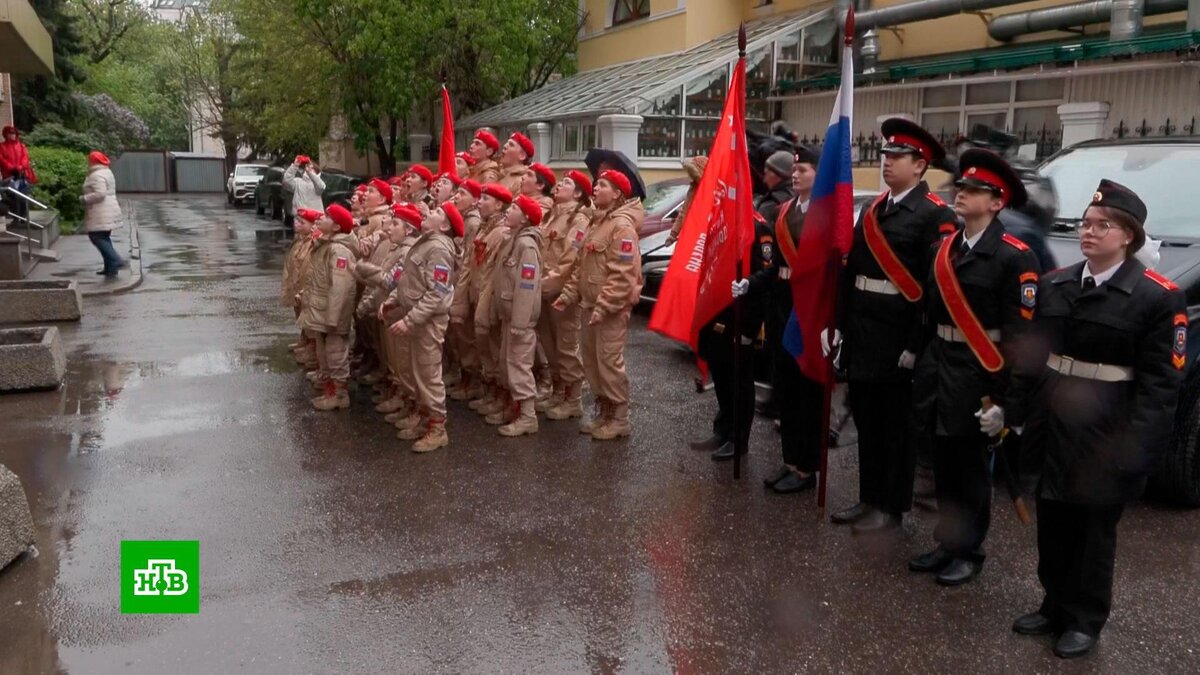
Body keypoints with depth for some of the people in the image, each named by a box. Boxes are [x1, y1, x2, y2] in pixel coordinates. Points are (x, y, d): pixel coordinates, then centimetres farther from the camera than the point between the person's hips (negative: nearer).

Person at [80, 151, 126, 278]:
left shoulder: (97, 176, -16)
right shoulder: (107, 172, 16)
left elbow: (100, 193, -26)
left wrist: (84, 199, -14)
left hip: (100, 214, -10)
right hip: (109, 211, 10)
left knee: (96, 237, -8)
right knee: (104, 238, 13)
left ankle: (116, 261, -17)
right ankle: (110, 267, 14)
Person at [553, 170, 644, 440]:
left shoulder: (622, 226, -15)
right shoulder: (597, 222, 16)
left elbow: (622, 275, -22)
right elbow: (582, 265, 19)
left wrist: (604, 306, -24)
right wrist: (569, 294, 10)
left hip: (612, 308, -10)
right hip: (591, 304, 10)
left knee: (609, 362, -5)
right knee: (591, 361, 14)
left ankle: (619, 418, 7)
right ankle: (603, 412, 26)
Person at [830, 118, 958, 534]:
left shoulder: (935, 215, -11)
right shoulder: (873, 209, 13)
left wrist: (916, 344, -19)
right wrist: (836, 322, 8)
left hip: (898, 335, -8)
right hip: (861, 331, 8)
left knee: (896, 423, 5)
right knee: (865, 418, 16)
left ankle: (891, 508, 17)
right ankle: (869, 498, 29)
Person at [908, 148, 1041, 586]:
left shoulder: (1014, 257, -12)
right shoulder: (944, 248, 10)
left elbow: (1020, 335, -14)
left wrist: (1008, 402, -18)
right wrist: (921, 363, 11)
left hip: (977, 376, -6)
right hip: (937, 371, 6)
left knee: (971, 469, 7)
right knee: (943, 467, 15)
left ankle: (968, 552, 24)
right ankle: (947, 542, 30)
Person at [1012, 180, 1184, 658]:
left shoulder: (1159, 297, -9)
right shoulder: (1054, 284, 7)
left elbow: (1160, 383, -13)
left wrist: (1136, 450, -19)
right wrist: (1021, 413, 5)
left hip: (1105, 434, -5)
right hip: (1052, 426, 5)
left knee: (1094, 530, 9)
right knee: (1052, 524, 14)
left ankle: (1085, 621, 25)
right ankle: (1055, 607, 32)